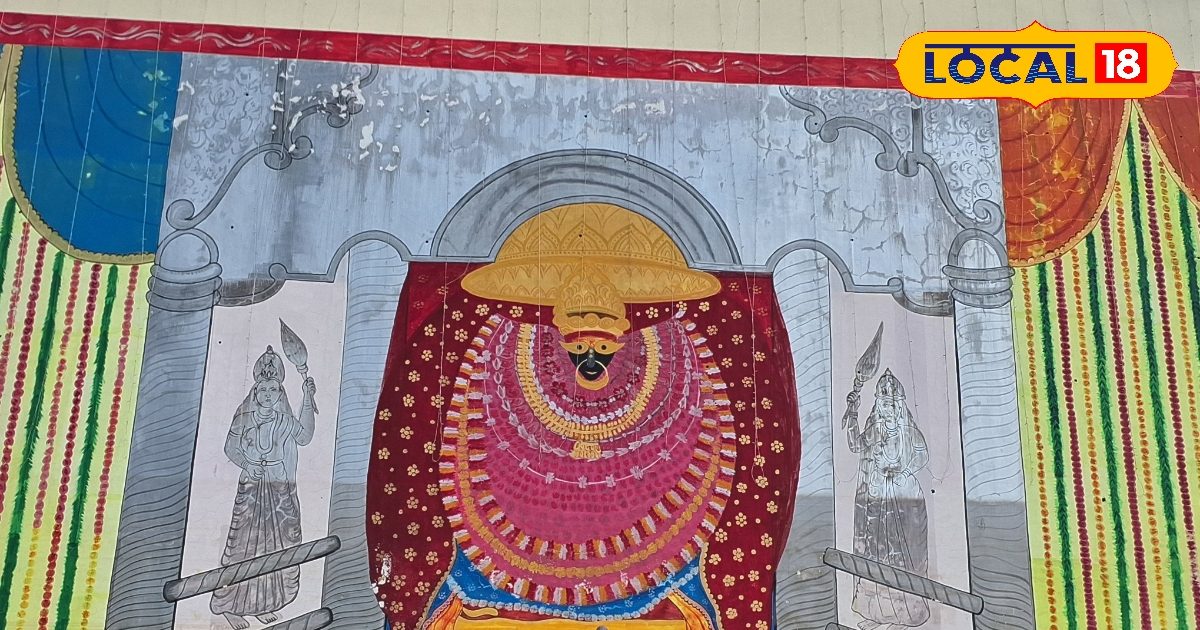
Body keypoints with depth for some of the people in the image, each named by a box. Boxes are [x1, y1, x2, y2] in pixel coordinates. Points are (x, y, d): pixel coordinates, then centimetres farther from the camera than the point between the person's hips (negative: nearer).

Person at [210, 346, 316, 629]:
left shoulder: (284, 421, 4)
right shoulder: (244, 418, -3)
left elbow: (305, 436, -10)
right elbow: (230, 448, 2)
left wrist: (308, 400, -9)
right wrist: (246, 465, -15)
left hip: (281, 492, 4)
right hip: (252, 489, -3)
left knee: (275, 546, 8)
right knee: (245, 544, 2)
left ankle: (262, 604, 22)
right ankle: (230, 605, 15)